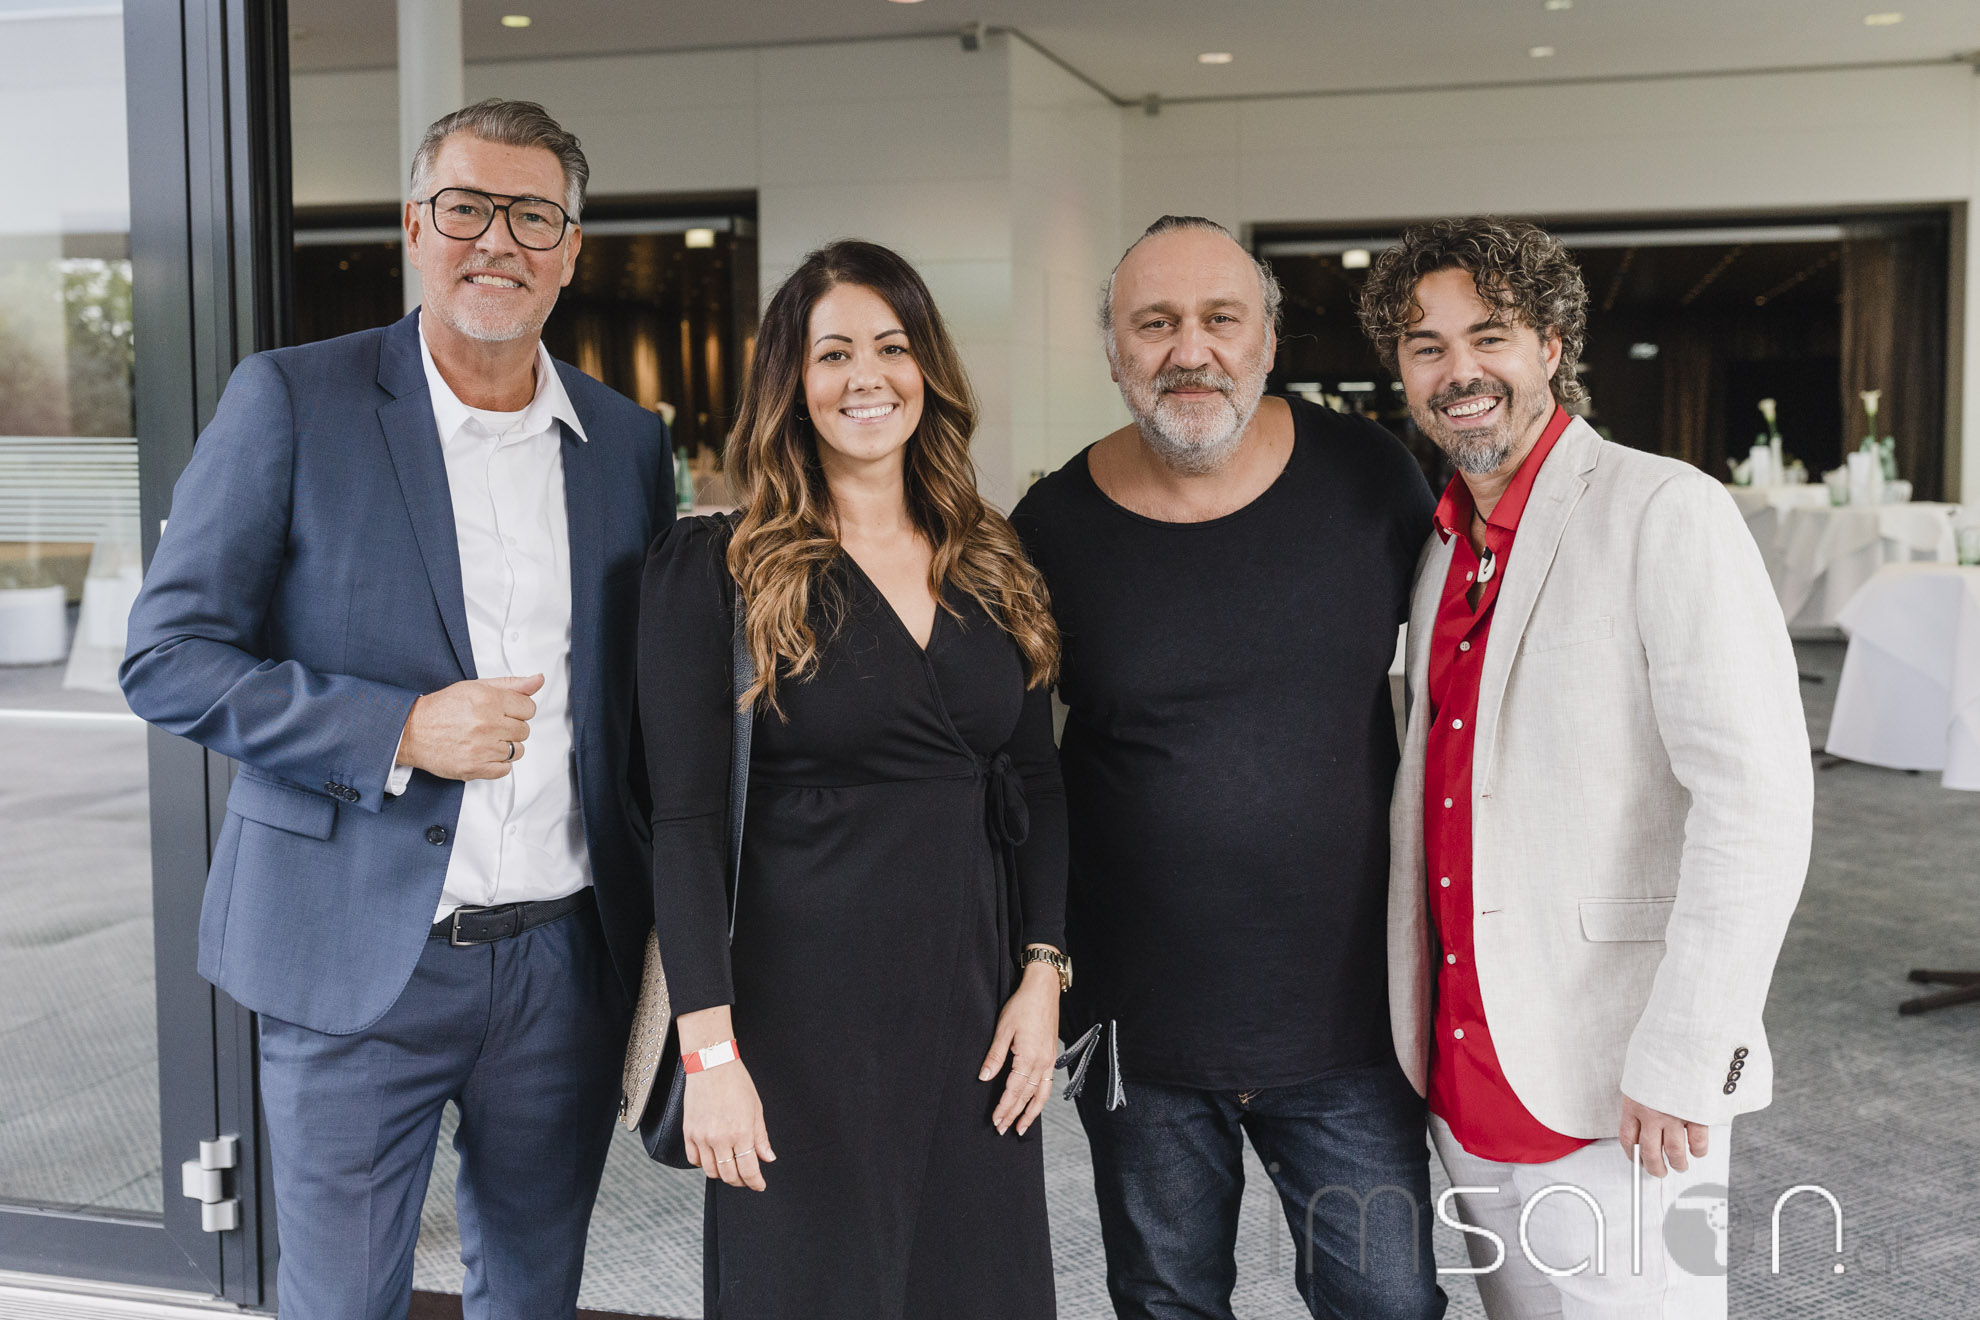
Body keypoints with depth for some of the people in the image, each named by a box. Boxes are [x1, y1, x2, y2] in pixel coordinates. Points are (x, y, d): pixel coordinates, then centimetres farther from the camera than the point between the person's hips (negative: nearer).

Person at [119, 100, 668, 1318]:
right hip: (359, 957, -3)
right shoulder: (293, 400, -5)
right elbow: (168, 659, -7)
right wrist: (399, 731, -19)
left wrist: (664, 934, 8)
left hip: (570, 957, 4)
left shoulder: (630, 440, 6)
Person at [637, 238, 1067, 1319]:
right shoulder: (716, 568, -5)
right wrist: (710, 1048, -15)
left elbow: (1033, 790, 11)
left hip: (974, 1009, 5)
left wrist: (1041, 976, 2)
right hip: (805, 1015, -4)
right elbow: (685, 820, -9)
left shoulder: (994, 567, 9)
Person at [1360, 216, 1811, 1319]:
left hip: (1611, 1094, -7)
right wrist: (1417, 1018, 13)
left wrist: (1678, 1061, -19)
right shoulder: (1445, 548, 11)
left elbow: (1757, 803, -18)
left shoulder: (1664, 513, -12)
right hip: (1463, 1071, 7)